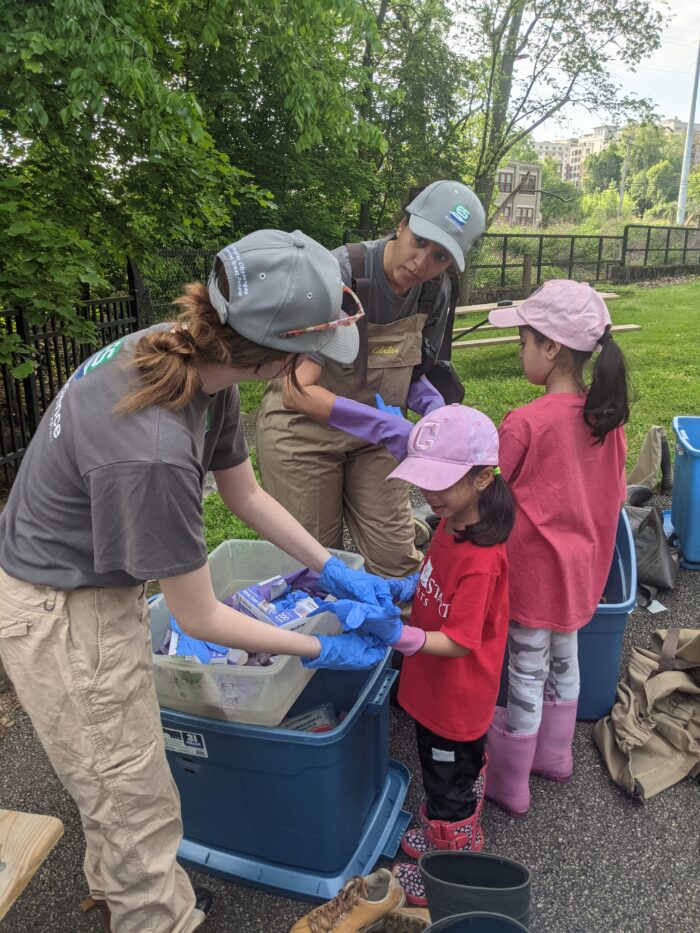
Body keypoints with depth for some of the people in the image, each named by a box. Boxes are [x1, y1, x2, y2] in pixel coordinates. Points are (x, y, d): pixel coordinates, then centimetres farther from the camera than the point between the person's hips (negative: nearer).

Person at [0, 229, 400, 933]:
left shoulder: (198, 358, -12)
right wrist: (321, 650, -11)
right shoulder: (151, 451, -38)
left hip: (102, 582, 8)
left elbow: (243, 491, 3)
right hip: (61, 617, -8)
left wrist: (335, 572, 4)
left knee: (117, 775, 27)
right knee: (136, 800, 11)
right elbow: (199, 619, -24)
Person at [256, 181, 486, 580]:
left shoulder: (436, 292, -8)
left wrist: (433, 405, -16)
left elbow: (410, 373, 6)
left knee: (397, 559, 4)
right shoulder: (341, 273, -27)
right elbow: (297, 392, -30)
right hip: (305, 427, -4)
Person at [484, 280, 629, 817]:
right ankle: (554, 756, 45)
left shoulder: (526, 423, -25)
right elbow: (616, 495, 6)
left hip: (535, 567, -7)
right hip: (582, 566, 7)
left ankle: (508, 785, 27)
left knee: (526, 675, 8)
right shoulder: (608, 415, -4)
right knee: (563, 659, 23)